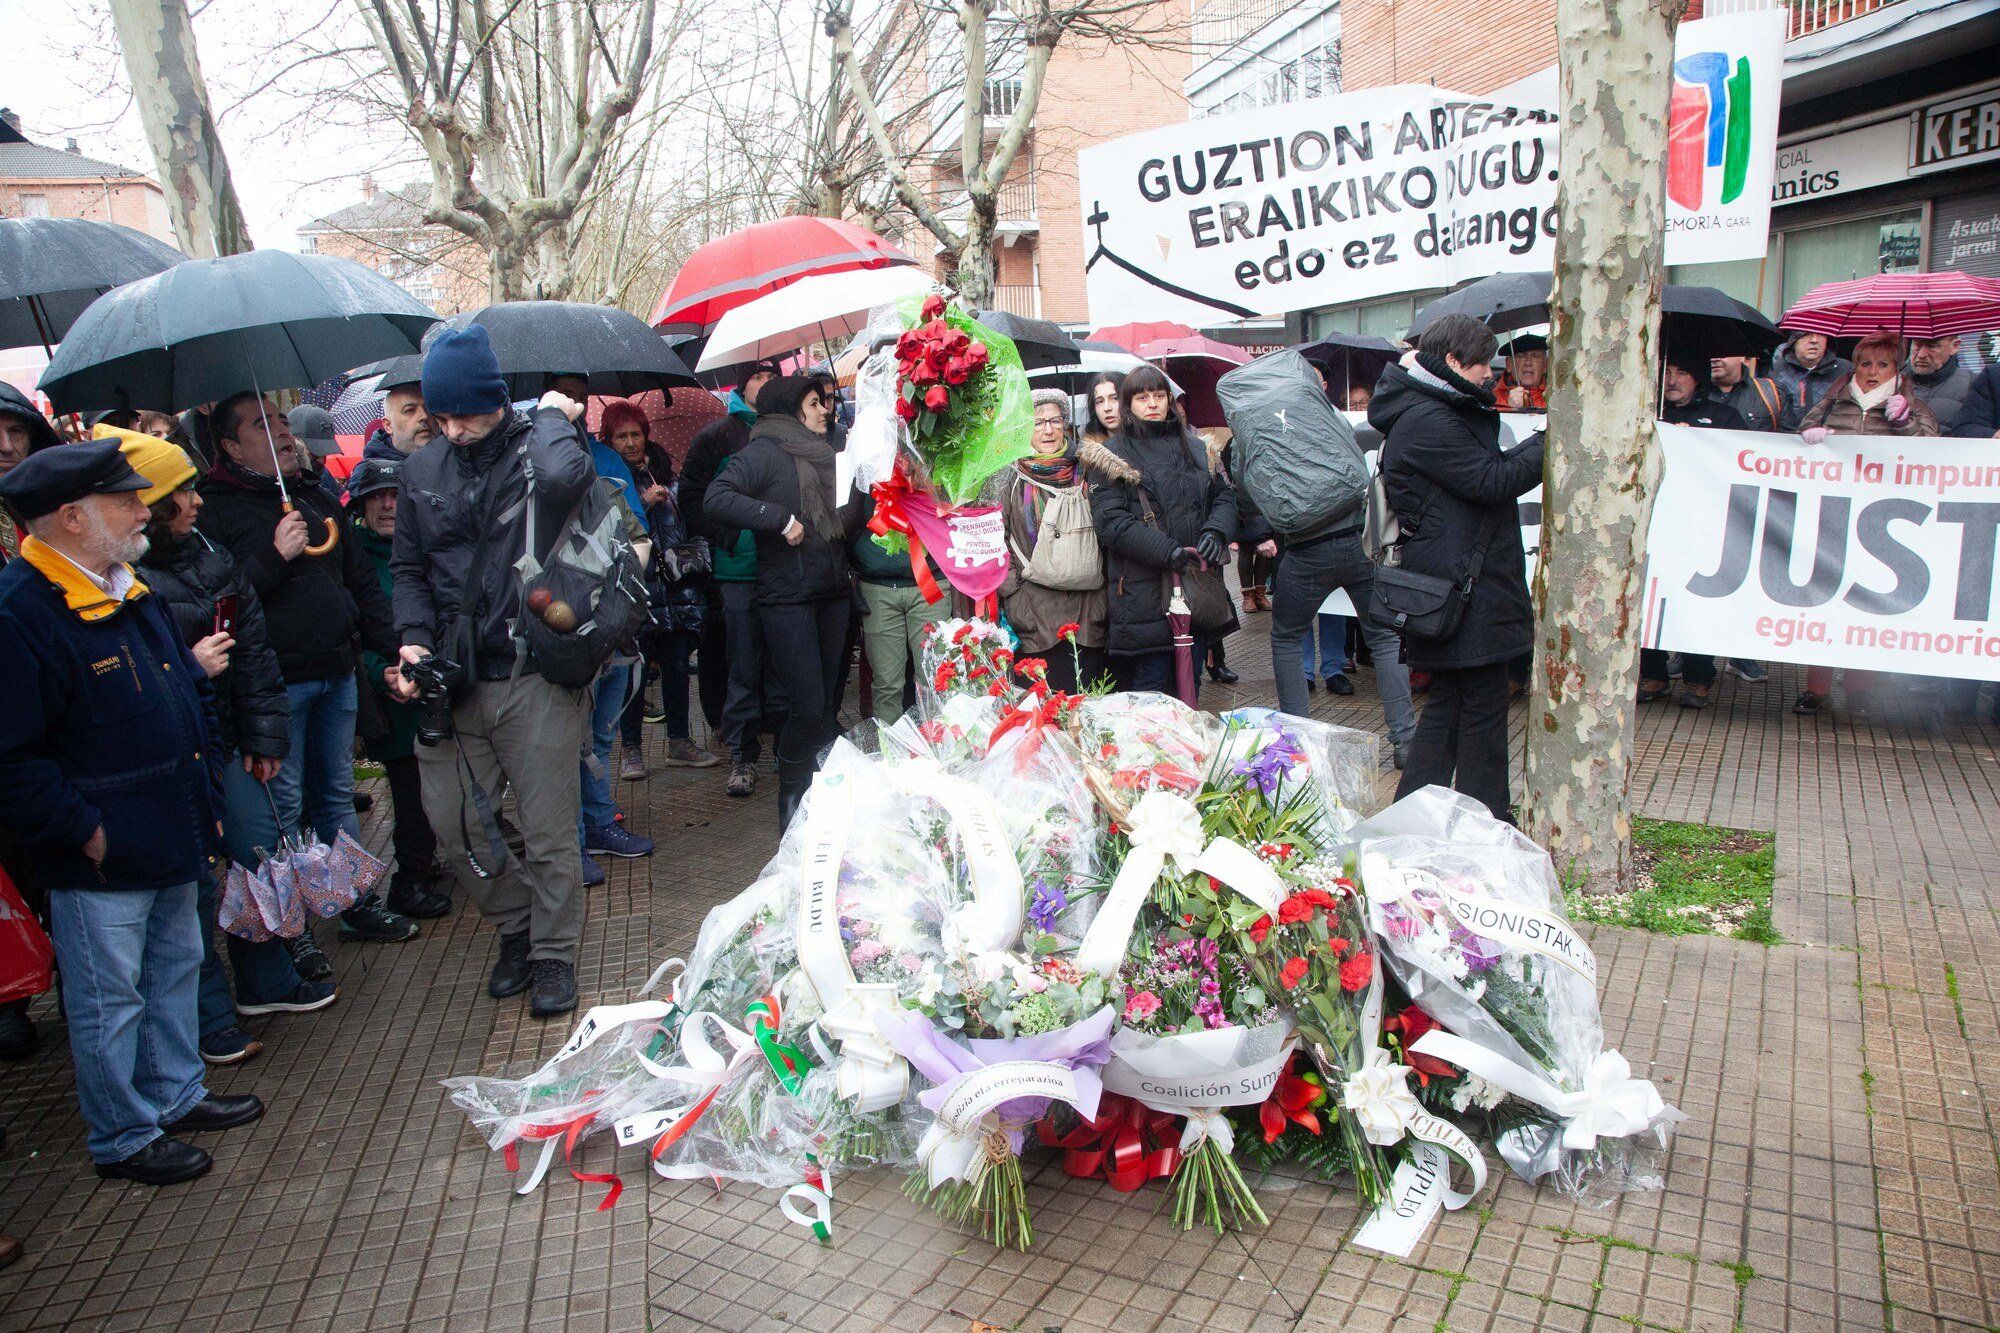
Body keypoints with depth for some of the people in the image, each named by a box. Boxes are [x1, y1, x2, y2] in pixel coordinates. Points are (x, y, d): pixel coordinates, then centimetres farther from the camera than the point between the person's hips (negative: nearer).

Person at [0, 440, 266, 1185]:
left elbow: (193, 689, 21)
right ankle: (123, 1139, 23)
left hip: (170, 842, 9)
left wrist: (204, 773, 14)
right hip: (100, 861, -9)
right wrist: (85, 833, -19)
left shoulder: (129, 590, 9)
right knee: (110, 1001, 7)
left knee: (175, 970, 21)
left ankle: (177, 1095, 39)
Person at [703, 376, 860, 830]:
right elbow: (717, 498, -20)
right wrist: (780, 518, -20)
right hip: (787, 600, -7)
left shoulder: (823, 453, 18)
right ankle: (792, 801, 10)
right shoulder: (767, 451, -6)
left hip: (833, 594, 7)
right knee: (808, 707, -9)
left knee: (826, 703, 10)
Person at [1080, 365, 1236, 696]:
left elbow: (1224, 494, 15)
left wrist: (1215, 531, -8)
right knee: (1150, 690, -2)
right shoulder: (1112, 456, 0)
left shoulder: (1195, 448, 17)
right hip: (1143, 592, -5)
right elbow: (1110, 521, -11)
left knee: (1189, 691, 13)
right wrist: (1168, 551, -22)